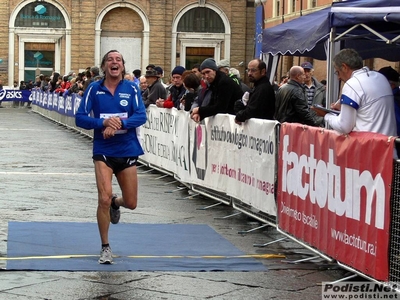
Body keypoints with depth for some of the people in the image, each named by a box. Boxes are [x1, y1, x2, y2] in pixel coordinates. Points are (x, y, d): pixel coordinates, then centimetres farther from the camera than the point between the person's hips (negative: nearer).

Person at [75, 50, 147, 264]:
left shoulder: (131, 89, -2)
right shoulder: (94, 89, -3)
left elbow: (141, 116, -11)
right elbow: (80, 118, -6)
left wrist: (120, 123, -27)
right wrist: (103, 122, -22)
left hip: (127, 150, 2)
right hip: (103, 151, -1)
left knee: (131, 203, 7)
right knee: (104, 199, -13)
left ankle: (115, 203, 47)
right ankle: (105, 248, 6)